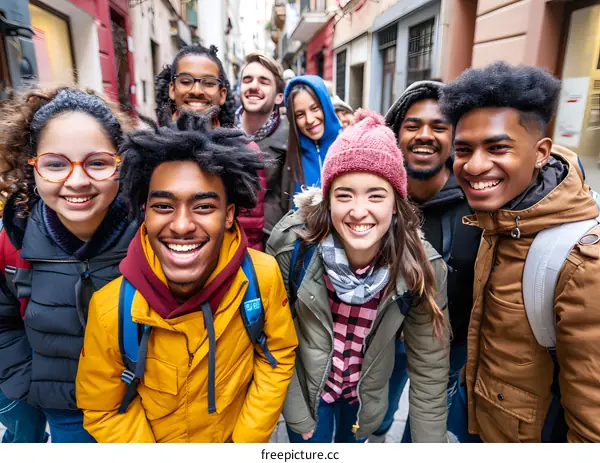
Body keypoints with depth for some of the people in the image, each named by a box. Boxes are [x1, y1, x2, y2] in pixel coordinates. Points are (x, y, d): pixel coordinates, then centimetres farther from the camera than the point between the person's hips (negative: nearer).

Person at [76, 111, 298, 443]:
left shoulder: (263, 276, -27)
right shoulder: (110, 308, -27)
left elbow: (278, 359, -12)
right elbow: (102, 412, -12)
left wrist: (247, 443, -11)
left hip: (239, 436, 1)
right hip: (153, 437, 0)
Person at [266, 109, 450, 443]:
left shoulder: (422, 268, -25)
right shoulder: (293, 242, -28)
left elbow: (429, 372, -15)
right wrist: (296, 410, -10)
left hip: (366, 395, 3)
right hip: (305, 388, -2)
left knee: (351, 450, 29)